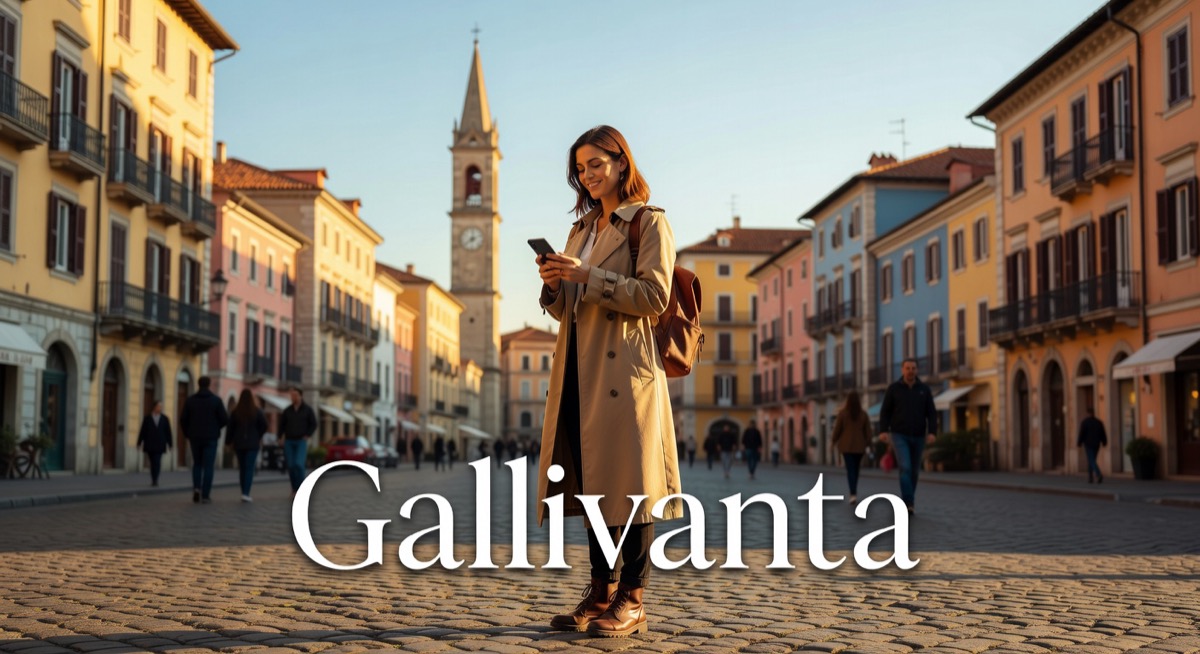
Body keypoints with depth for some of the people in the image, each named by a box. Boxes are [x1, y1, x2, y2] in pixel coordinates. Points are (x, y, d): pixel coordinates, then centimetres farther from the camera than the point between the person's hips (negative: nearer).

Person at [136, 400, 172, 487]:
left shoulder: (164, 419, 7)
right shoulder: (147, 418, 4)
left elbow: (168, 432, 8)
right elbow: (142, 431, 2)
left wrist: (169, 444, 5)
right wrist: (139, 443, 0)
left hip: (159, 445, 0)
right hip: (149, 445, 0)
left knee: (157, 462, -13)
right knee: (153, 463, 6)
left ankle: (155, 480, -17)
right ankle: (153, 480, 12)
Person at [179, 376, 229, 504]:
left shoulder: (190, 400, 1)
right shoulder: (216, 400, -5)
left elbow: (183, 419, -1)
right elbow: (225, 419, -8)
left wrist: (187, 434, 14)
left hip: (195, 437, 2)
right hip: (211, 438, -2)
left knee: (197, 464, 17)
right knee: (208, 466, 1)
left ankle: (196, 488, -4)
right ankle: (205, 495, -4)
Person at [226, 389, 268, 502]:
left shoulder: (235, 412, -3)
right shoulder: (256, 411, -7)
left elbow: (230, 428, -2)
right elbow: (264, 425, -7)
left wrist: (229, 442, 9)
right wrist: (258, 436, 11)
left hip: (239, 444, 2)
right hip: (253, 444, -2)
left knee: (242, 468, 13)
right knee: (250, 468, -4)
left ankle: (244, 492, 17)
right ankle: (246, 493, -17)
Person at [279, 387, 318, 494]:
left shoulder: (308, 409, -2)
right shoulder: (287, 411, 5)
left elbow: (313, 425, 1)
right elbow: (282, 424, 12)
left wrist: (307, 436, -11)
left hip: (301, 442, -3)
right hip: (289, 442, 3)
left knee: (299, 464, -19)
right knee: (290, 466, -1)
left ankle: (300, 488, -7)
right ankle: (295, 489, 12)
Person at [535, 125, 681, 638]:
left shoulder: (649, 223, 0)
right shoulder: (582, 229, 21)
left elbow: (653, 296, -11)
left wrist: (587, 276, -16)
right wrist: (554, 284, 0)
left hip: (625, 365, -7)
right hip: (580, 367, 7)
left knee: (628, 480, -6)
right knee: (590, 479, 7)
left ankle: (631, 601, -1)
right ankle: (601, 592, 14)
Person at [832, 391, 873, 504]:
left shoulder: (842, 413, -7)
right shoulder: (864, 414, 0)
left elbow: (837, 429, -4)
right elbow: (868, 431, 0)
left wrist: (834, 441, 10)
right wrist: (868, 443, 10)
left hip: (846, 446, -2)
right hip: (859, 446, 2)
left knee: (850, 470, -5)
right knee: (856, 469, 17)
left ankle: (853, 494, -20)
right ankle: (853, 493, 26)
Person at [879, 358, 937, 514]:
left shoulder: (924, 389, 2)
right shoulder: (893, 388, -3)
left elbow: (931, 414, -1)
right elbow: (885, 412, -1)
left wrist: (932, 432, -15)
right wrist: (883, 431, -16)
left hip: (918, 437, 3)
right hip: (899, 436, -3)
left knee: (914, 471, 12)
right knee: (905, 467, -19)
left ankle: (906, 499, 31)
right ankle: (909, 504, -22)